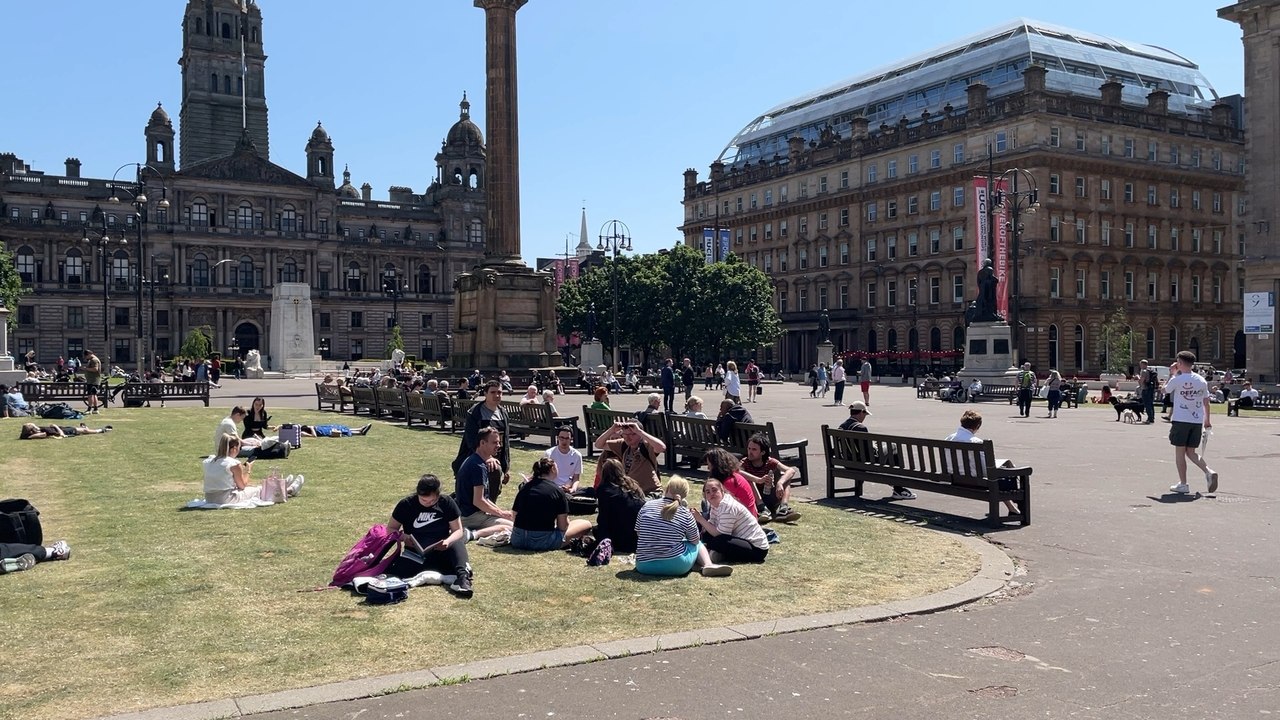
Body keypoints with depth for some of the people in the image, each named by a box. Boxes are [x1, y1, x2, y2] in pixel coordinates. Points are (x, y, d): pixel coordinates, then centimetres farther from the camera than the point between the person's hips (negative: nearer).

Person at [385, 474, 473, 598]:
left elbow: (458, 530, -1)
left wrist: (448, 541, -24)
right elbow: (391, 528, 5)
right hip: (416, 553, -1)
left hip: (442, 550, 1)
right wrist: (403, 537, -18)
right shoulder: (406, 505, -2)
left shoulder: (447, 502, -1)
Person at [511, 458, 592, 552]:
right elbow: (563, 527, -5)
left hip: (517, 540, 5)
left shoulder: (524, 487, 10)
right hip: (542, 541, -5)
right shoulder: (557, 490, -4)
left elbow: (514, 517, 12)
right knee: (586, 524, 9)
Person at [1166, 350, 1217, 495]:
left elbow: (1165, 390, 10)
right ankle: (1209, 472, -6)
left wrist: (1171, 374, 21)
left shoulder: (1177, 380, -10)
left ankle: (1183, 484, 4)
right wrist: (1208, 420, 19)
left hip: (1181, 420, -5)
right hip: (1197, 421, 5)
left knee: (1180, 452, 4)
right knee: (1191, 452, 15)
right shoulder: (1201, 380, 5)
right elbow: (1206, 402, 11)